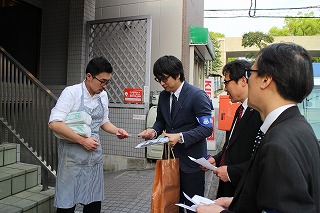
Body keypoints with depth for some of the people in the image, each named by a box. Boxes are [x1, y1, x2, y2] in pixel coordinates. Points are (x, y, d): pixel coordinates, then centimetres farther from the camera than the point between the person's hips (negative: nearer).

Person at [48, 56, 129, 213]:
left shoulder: (103, 95, 6)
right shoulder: (71, 92, -12)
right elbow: (54, 123, -20)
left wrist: (116, 130, 0)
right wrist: (83, 140, -20)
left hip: (95, 156, 6)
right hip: (73, 157, -5)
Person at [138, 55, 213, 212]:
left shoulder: (197, 96, -14)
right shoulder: (163, 96, 6)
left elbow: (207, 128, -16)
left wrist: (180, 137, -27)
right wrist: (154, 131, -6)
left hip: (191, 160, -6)